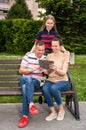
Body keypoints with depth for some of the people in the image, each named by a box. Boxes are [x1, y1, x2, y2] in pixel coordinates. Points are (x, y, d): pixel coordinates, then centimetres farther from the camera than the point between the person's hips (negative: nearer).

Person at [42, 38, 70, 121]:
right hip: (50, 80, 3)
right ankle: (53, 112, -17)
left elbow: (63, 73, -10)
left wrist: (56, 68, -30)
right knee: (45, 89, -32)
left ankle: (61, 110, -13)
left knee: (53, 88, -37)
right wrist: (48, 68, -17)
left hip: (62, 81, -3)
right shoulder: (49, 56, 9)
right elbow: (47, 72, 7)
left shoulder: (65, 56, -1)